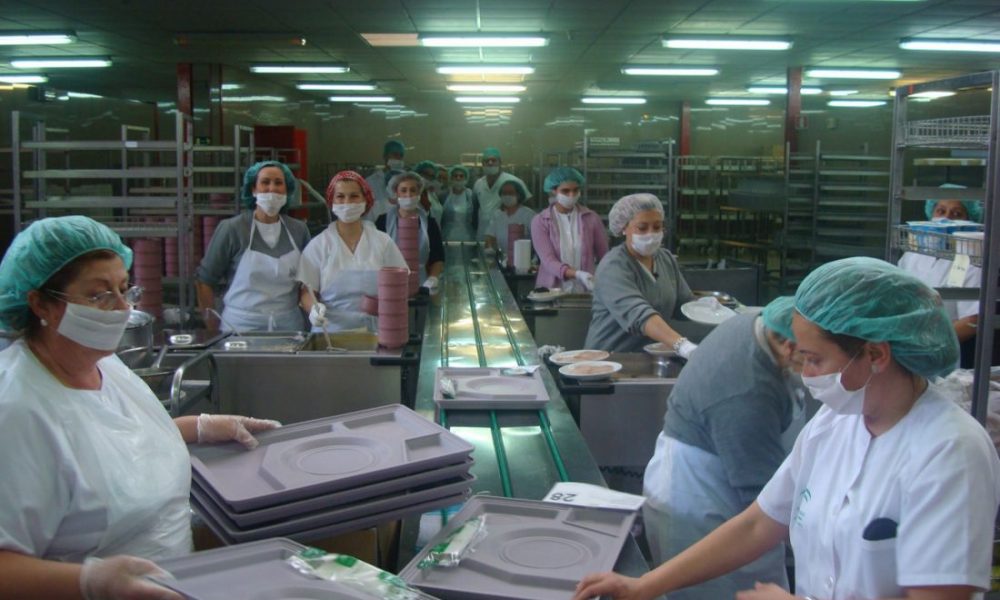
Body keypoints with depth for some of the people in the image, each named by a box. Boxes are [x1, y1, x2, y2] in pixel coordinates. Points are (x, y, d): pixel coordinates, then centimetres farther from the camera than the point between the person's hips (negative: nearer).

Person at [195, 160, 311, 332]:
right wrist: (213, 328, -2)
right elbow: (204, 280, 0)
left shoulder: (299, 230, 4)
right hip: (241, 327, -2)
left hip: (289, 326, 3)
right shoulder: (232, 229, -5)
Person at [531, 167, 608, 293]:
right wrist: (577, 274, -24)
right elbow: (548, 261, -9)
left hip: (586, 291, 1)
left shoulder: (591, 218, 4)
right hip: (552, 291, -1)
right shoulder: (540, 222, 0)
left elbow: (604, 257, 10)